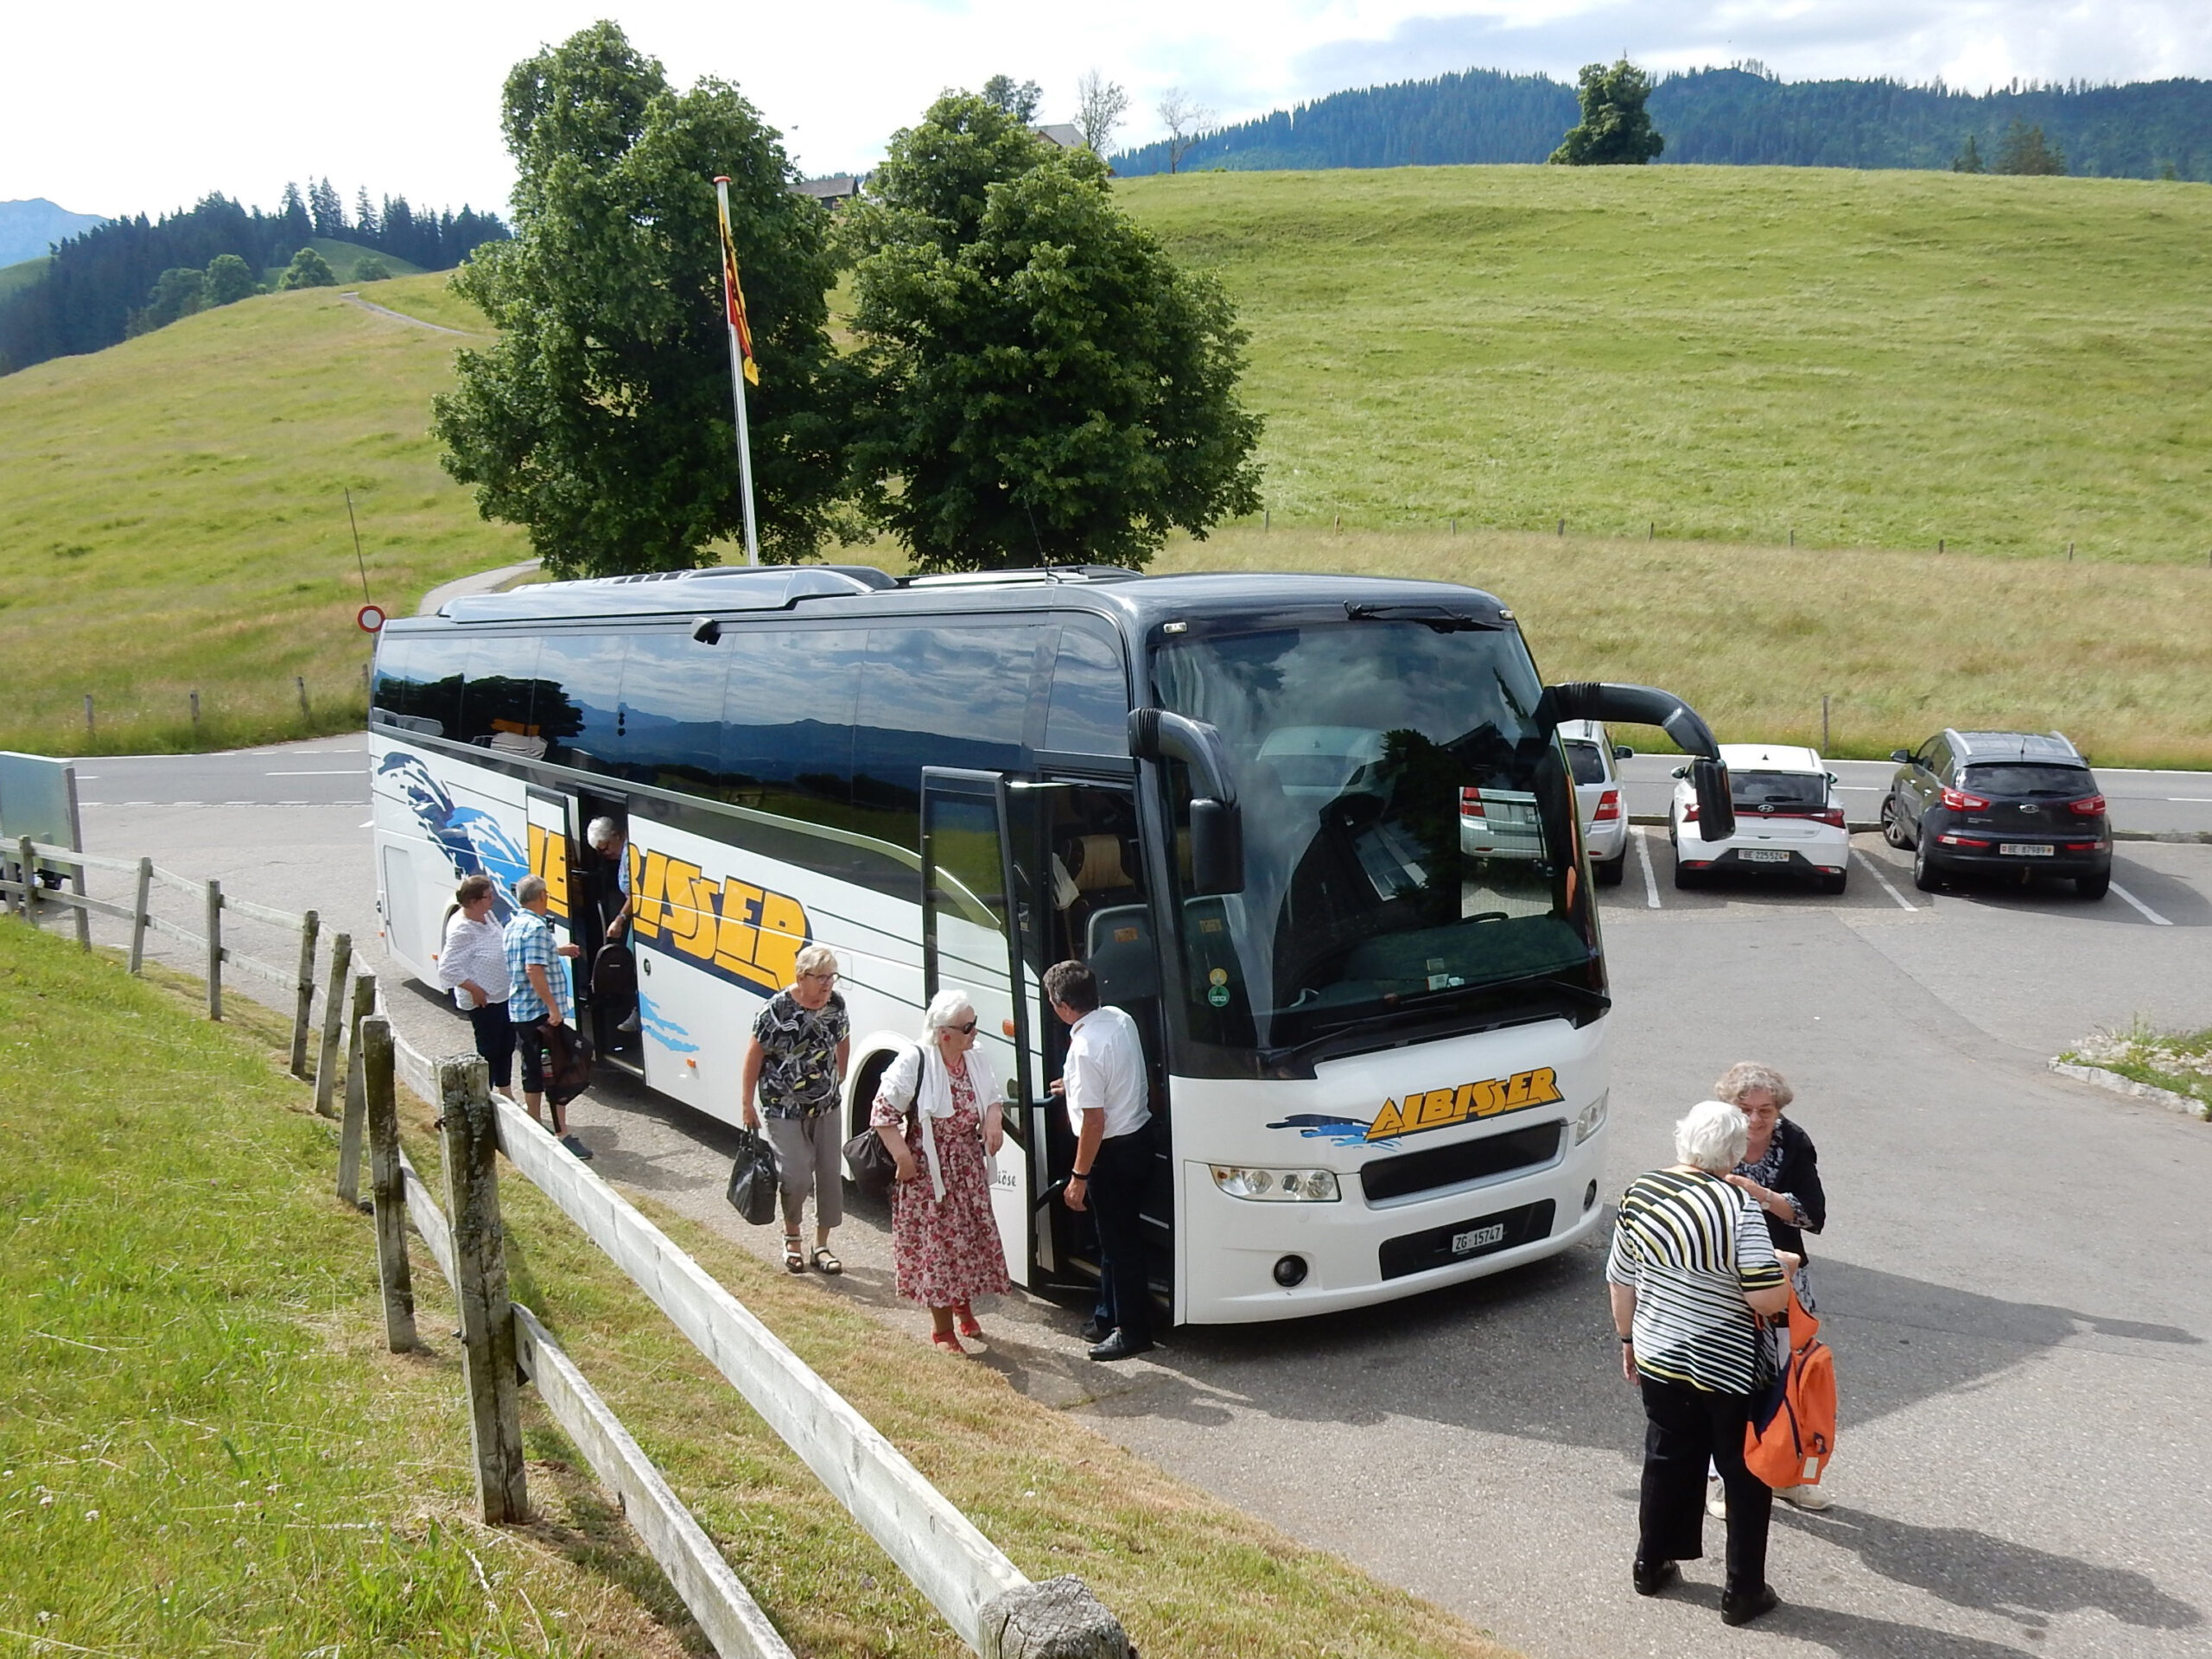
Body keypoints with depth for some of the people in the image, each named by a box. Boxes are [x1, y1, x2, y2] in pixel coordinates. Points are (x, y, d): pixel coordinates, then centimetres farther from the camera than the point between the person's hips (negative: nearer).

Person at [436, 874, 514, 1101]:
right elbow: (448, 968, -23)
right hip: (483, 1001, -9)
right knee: (488, 1050, -1)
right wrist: (475, 989, -20)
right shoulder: (461, 929, -22)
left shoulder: (487, 917, 4)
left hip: (503, 995, 9)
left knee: (506, 1046, 19)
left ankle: (506, 1095, 33)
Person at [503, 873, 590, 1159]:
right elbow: (534, 969, -26)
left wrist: (559, 951, 43)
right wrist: (553, 1007, -25)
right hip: (540, 1012, -10)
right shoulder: (536, 927, -16)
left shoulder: (514, 926, 14)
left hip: (519, 1011, 10)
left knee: (533, 1073, 16)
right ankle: (562, 1135, -8)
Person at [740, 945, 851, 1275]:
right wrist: (747, 1103, -8)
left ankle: (822, 1245, 20)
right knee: (797, 1178, -6)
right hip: (785, 1110, -5)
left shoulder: (835, 1004, -4)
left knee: (831, 1175, 5)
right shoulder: (777, 1010, -19)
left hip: (827, 1107, 5)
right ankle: (791, 1239, 21)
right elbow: (755, 1054, -11)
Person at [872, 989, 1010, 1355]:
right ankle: (942, 1329, 14)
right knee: (936, 1243, 0)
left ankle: (964, 1308, 38)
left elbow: (992, 1097, 15)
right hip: (930, 1170, -6)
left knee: (973, 1237, 14)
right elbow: (883, 1111, -15)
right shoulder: (913, 1064, -20)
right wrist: (903, 1158, -19)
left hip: (969, 1167, 6)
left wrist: (993, 1121, -7)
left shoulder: (977, 1060, -1)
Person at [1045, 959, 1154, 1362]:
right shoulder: (1120, 1019, 1)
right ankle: (1109, 1317, 32)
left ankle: (1133, 1331, 15)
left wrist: (1079, 1177, -16)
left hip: (1113, 1151, -9)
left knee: (1120, 1242, 4)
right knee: (1116, 1236, 20)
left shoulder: (1085, 1048, -26)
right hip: (1139, 1133, 9)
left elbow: (1094, 1120, -24)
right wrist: (1077, 1085, 34)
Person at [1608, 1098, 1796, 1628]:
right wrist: (1784, 1266, -4)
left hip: (1658, 1361, 5)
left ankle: (1651, 1565, 33)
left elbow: (1620, 1279, 5)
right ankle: (1743, 1592, 20)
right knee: (1746, 1476, 12)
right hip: (1729, 1372, -5)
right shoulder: (1736, 1208, -22)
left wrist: (1629, 1338, 19)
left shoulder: (1640, 1192, -4)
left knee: (1667, 1460, 21)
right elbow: (1768, 1298, -24)